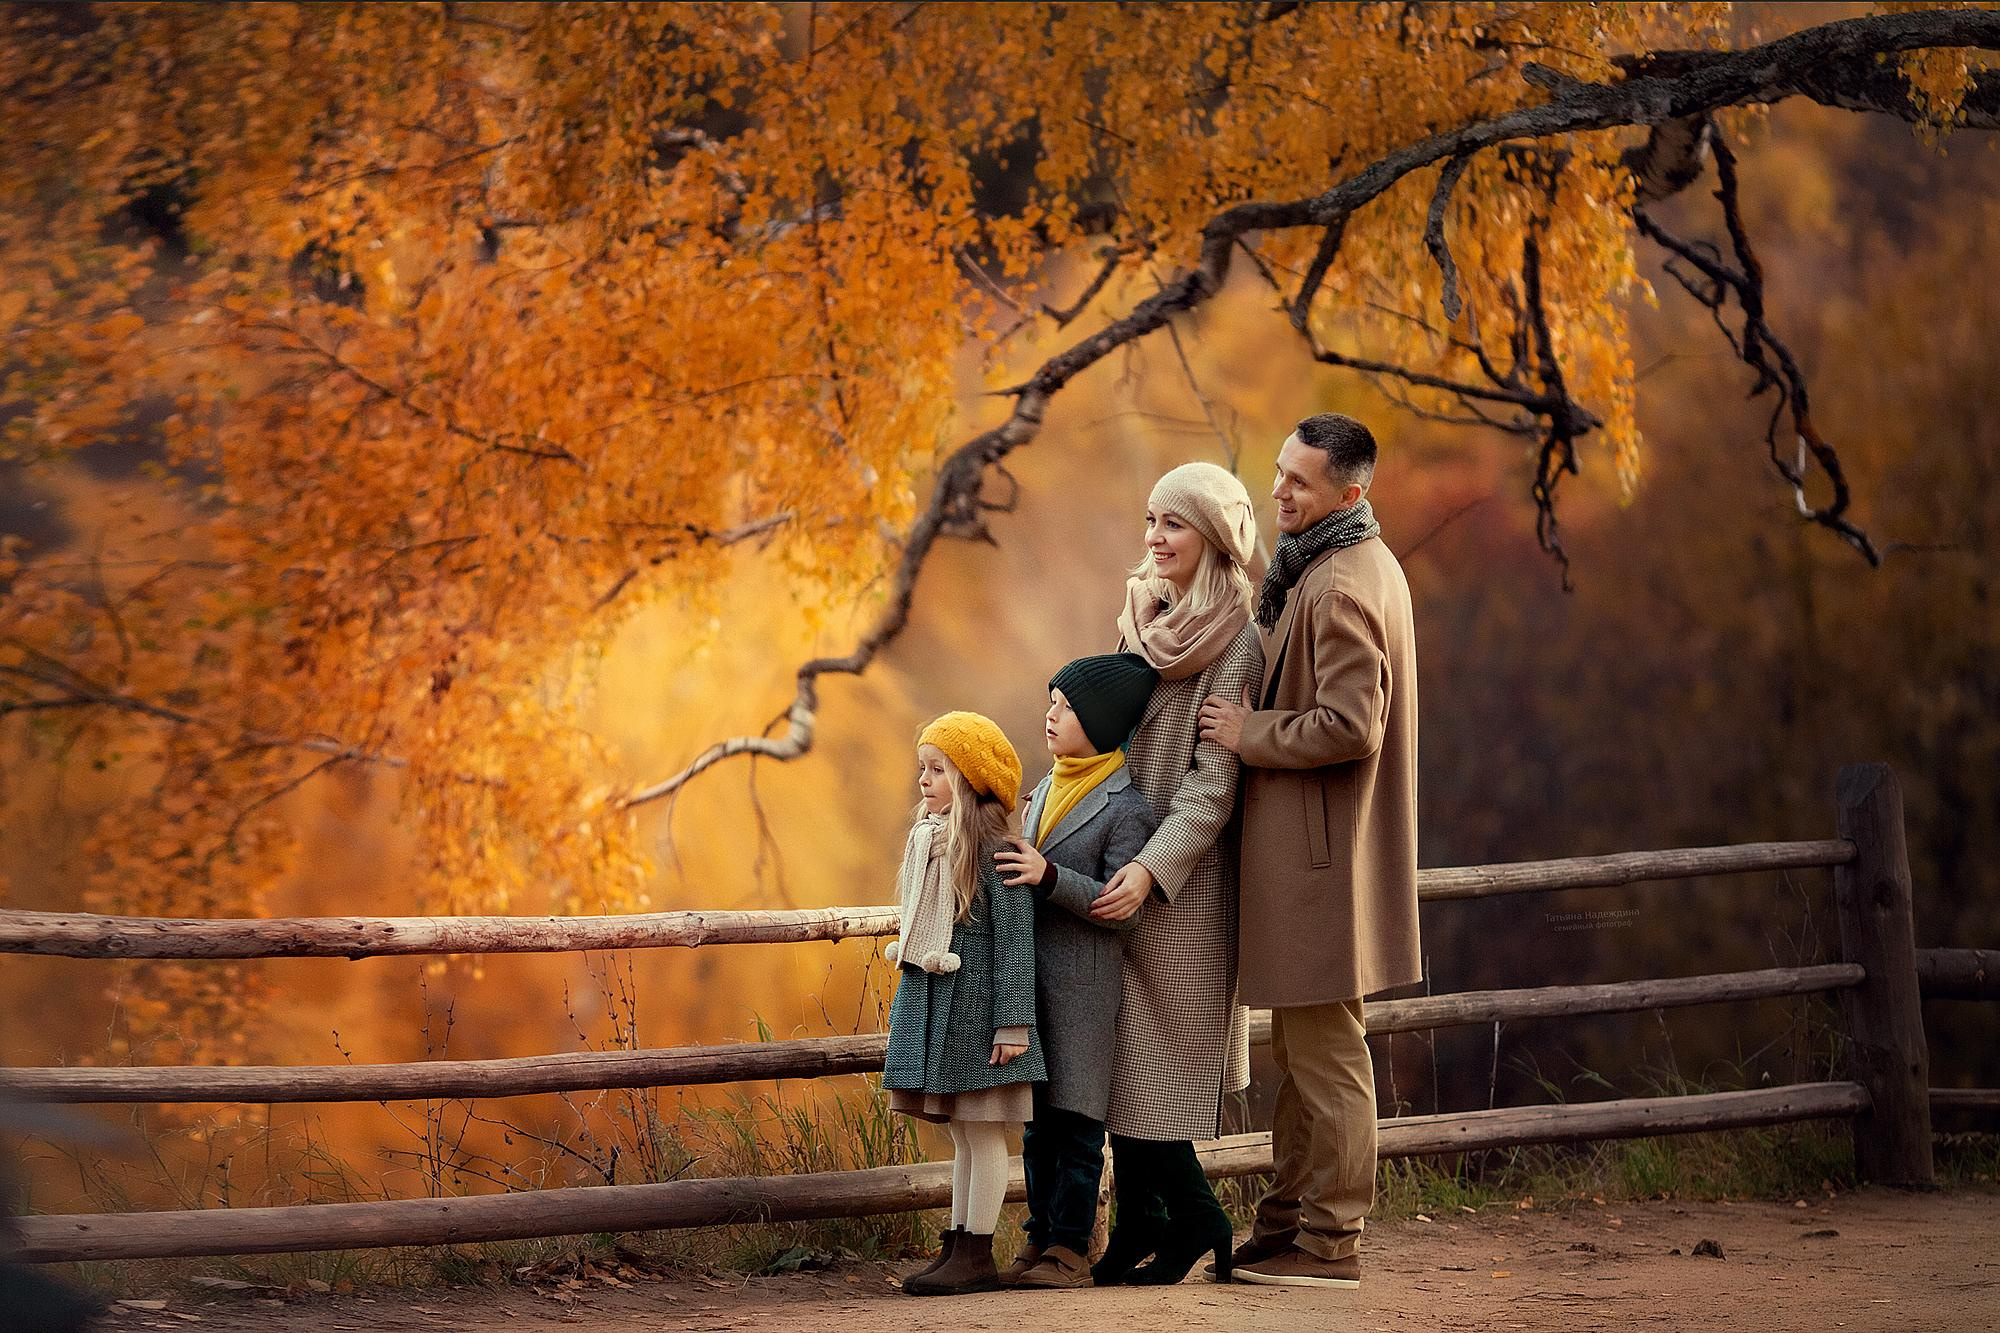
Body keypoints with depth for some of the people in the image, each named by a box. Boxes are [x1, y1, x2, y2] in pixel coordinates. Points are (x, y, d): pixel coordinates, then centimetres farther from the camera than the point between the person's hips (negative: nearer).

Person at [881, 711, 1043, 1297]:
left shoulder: (992, 848, -13)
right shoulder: (925, 841, 9)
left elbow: (1015, 939, -13)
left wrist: (1013, 1023, -16)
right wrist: (909, 1001, 20)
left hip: (974, 1003, -8)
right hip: (927, 1000, 8)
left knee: (982, 1133, -1)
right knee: (961, 1135, 14)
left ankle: (976, 1255, 2)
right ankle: (957, 1247, 18)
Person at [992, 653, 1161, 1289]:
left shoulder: (1126, 806, -10)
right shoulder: (1046, 790, 15)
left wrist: (1048, 877, -24)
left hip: (1084, 981, -8)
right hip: (1030, 975, 8)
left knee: (1075, 1117, -4)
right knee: (1037, 1118, 10)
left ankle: (1069, 1247, 0)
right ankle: (1041, 1237, 15)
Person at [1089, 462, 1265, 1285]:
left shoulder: (1237, 641, -11)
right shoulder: (1143, 621, 11)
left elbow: (1215, 778, -17)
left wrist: (1151, 869, -25)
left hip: (1183, 879, -7)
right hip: (1121, 868, 7)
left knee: (1148, 1061, -6)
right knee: (1118, 1056, 6)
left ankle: (1191, 1219, 6)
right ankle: (1140, 1228, 11)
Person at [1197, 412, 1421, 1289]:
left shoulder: (1340, 587, -19)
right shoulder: (1362, 566, 15)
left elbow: (1348, 726, -25)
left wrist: (1249, 732, -14)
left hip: (1321, 853, -11)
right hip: (1313, 847, 11)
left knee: (1325, 1052, -4)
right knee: (1299, 1052, 16)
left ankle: (1330, 1244, 1)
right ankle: (1288, 1224, 24)